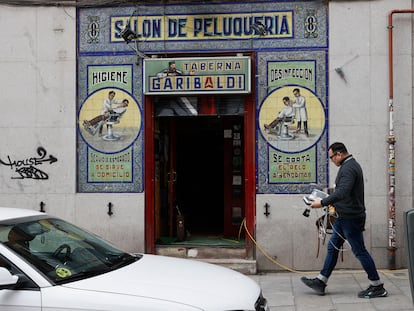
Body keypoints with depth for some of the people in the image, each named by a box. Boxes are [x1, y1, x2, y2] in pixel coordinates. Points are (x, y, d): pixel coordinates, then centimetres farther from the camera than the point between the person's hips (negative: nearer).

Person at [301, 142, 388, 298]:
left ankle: (377, 287, 7)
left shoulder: (348, 168, -19)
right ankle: (320, 282, 18)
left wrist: (323, 202, -28)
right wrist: (333, 202, 18)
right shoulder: (351, 165, 15)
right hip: (345, 217, 11)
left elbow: (342, 192, -32)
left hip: (351, 218, -11)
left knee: (360, 251, -3)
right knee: (332, 247, 12)